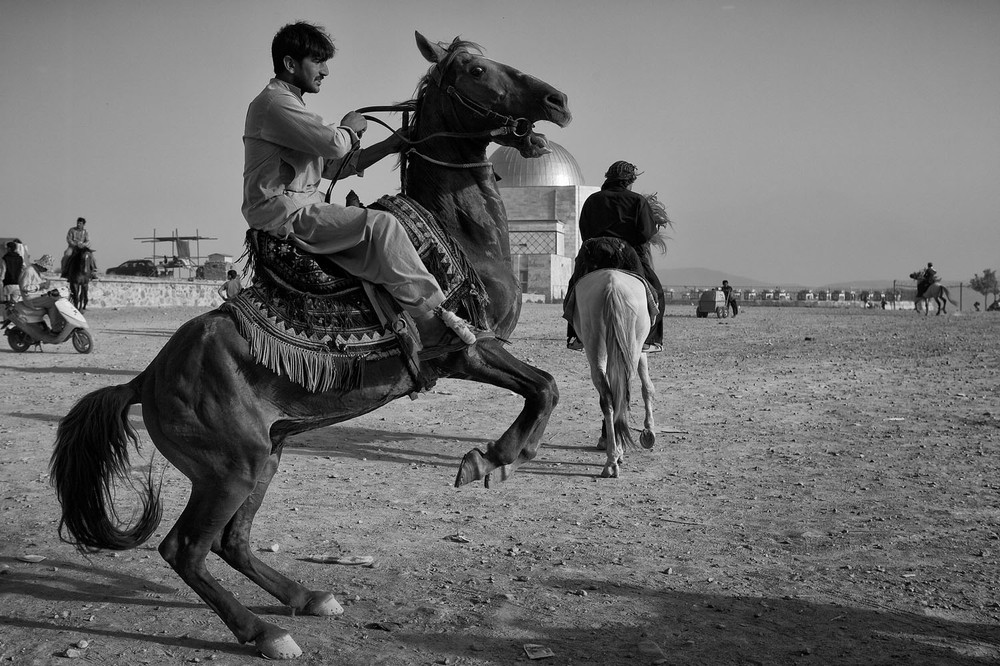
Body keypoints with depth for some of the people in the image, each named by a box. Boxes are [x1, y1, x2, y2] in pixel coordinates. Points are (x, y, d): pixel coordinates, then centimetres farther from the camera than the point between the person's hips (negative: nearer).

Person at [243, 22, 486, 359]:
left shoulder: (290, 104, 25)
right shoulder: (274, 101, -9)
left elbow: (335, 166, 21)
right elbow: (333, 143, -22)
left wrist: (391, 145, 14)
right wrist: (350, 129, 2)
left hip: (300, 209, 11)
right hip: (284, 211, -11)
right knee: (380, 224, -22)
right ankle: (432, 324, -24)